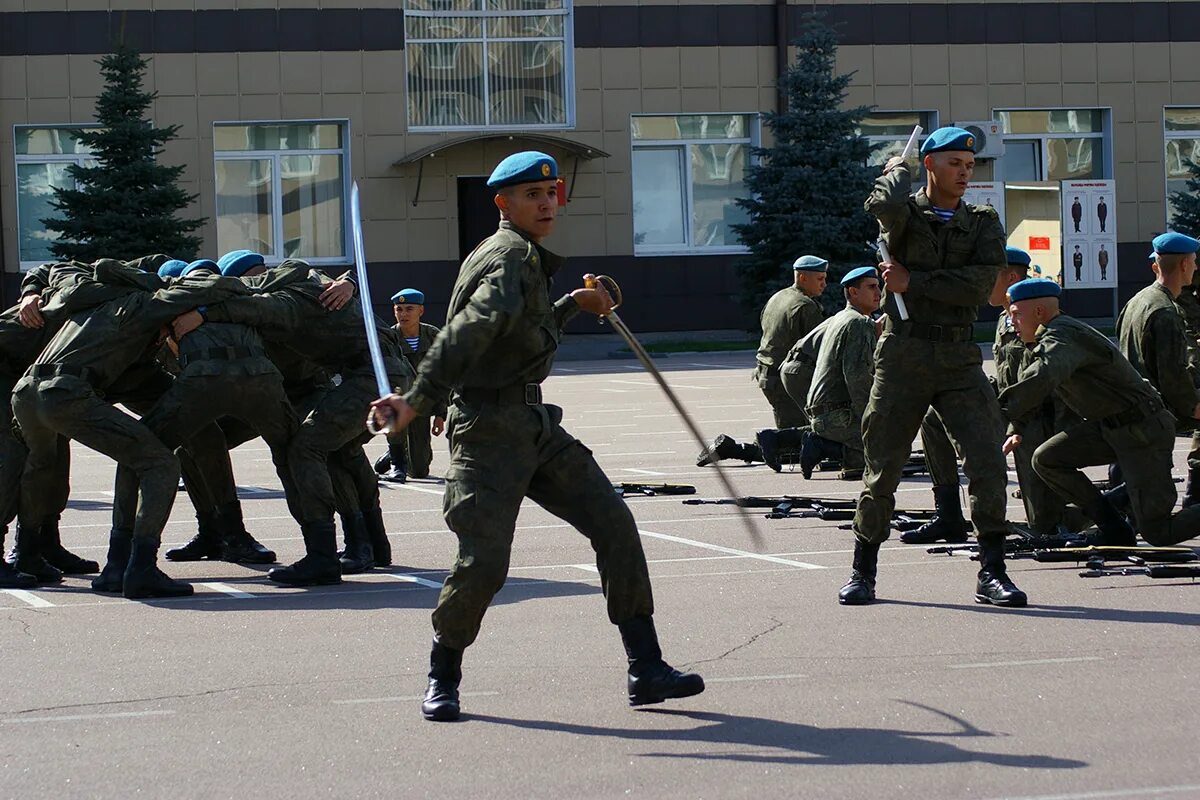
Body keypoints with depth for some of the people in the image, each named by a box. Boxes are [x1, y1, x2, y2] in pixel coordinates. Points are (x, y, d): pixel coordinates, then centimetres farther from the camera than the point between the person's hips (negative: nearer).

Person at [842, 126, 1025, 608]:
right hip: (903, 356, -2)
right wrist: (896, 171, -3)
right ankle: (863, 572, 17)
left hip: (960, 359, 2)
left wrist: (913, 281, -9)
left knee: (988, 463, -9)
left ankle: (991, 573, -2)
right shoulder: (907, 214, 3)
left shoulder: (983, 224, 9)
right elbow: (887, 206, -24)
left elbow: (980, 285, -8)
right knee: (882, 469, 4)